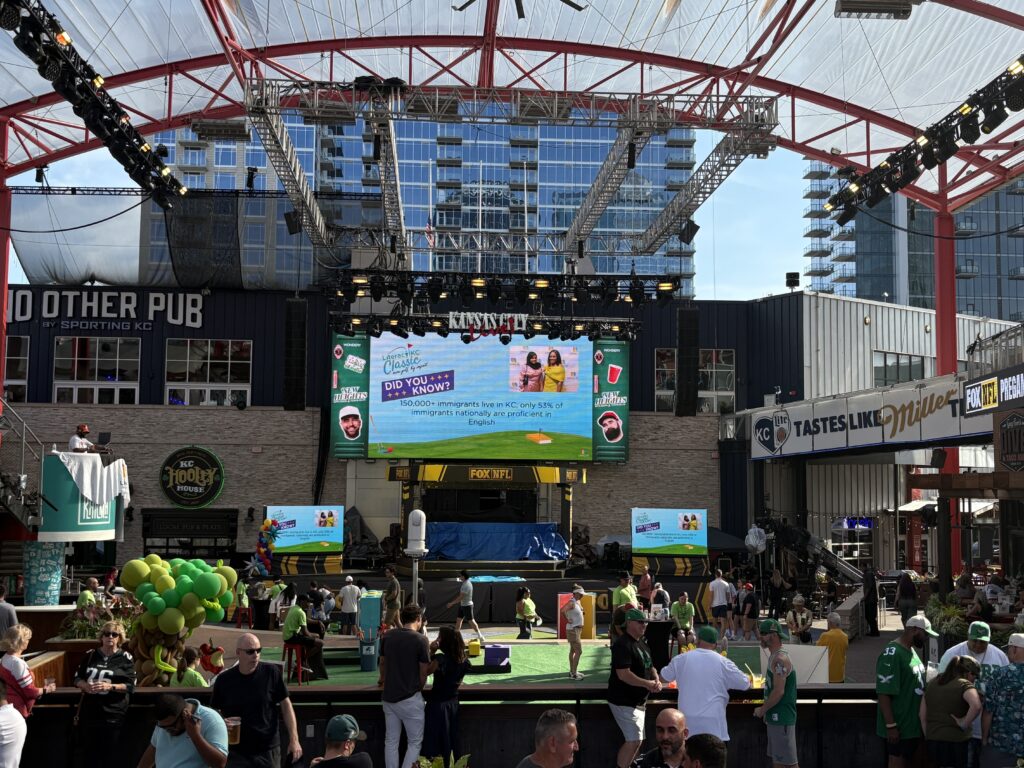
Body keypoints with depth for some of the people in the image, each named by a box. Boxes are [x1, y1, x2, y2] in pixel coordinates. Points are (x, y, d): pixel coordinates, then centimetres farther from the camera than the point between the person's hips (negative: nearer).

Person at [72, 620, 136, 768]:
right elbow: (77, 678, 10)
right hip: (89, 711, 3)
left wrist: (110, 686, -21)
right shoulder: (91, 655, 7)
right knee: (86, 750, 10)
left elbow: (130, 686, -7)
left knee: (112, 753, 2)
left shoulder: (125, 658, -2)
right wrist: (86, 686, -11)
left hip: (113, 712, -3)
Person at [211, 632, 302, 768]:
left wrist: (294, 739, -7)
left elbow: (285, 705, -1)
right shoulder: (224, 680, -3)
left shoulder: (272, 672, -6)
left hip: (269, 751, 0)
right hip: (236, 753, 1)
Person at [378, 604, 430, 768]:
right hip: (410, 698, -5)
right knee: (415, 742, 7)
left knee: (391, 741, 13)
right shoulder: (420, 640, -14)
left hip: (389, 696, 5)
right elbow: (423, 672, -9)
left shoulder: (387, 636, 2)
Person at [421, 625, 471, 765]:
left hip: (437, 705, -6)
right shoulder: (464, 660, -1)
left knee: (434, 745, 3)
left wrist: (430, 652, -17)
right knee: (451, 742, 17)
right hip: (453, 704, 7)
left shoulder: (440, 659, -22)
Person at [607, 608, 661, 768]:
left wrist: (656, 680, 0)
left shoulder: (642, 644, 13)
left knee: (637, 740, 14)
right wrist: (647, 684, -23)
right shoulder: (623, 645, -18)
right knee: (634, 741, -13)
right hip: (624, 702, -10)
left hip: (638, 701, 10)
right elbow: (623, 674, -25)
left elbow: (650, 667, 21)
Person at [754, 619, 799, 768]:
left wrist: (762, 710, -13)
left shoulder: (780, 659, -19)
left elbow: (779, 691, -24)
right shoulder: (774, 657, 13)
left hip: (782, 718, -10)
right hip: (775, 717, 10)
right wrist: (766, 711, 16)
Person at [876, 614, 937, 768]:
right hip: (899, 727, -9)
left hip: (913, 723, 9)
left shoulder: (911, 651, 10)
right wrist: (891, 725, -24)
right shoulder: (892, 653, -20)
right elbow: (884, 693, -23)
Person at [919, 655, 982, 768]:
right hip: (956, 742, -6)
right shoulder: (964, 684, -9)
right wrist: (964, 724, -16)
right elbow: (976, 706, -29)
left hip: (932, 741, 6)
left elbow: (922, 715, 14)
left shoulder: (932, 684, 12)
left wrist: (929, 737, 16)